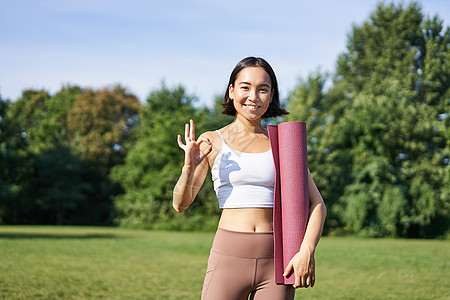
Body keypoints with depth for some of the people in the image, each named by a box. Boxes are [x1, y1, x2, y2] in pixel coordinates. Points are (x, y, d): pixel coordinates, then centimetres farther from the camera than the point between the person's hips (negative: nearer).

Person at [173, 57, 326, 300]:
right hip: (229, 257, -1)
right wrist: (189, 167, -19)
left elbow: (317, 204, 6)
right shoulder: (212, 142, 4)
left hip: (276, 261, 2)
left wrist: (307, 251, -9)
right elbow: (181, 204, 0)